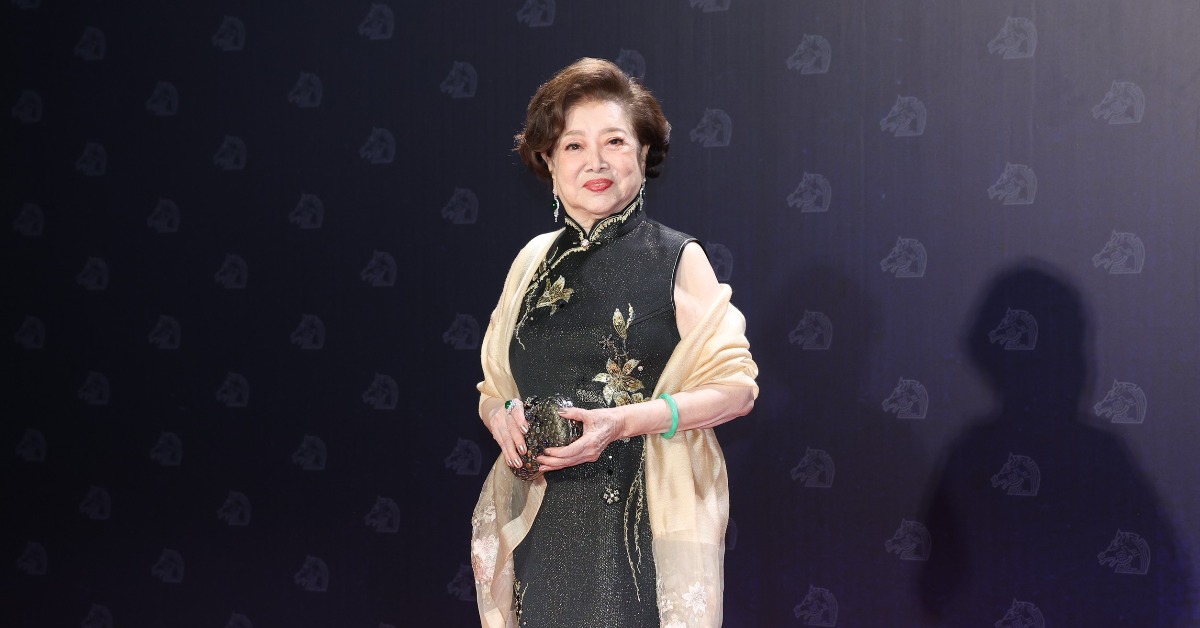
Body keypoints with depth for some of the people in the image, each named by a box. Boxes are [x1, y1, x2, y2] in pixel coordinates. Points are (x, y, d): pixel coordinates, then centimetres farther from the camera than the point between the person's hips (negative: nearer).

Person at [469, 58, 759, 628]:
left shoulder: (677, 259, -2)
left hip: (646, 522, -3)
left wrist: (623, 421, -18)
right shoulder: (535, 260, 9)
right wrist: (503, 416, -7)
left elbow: (735, 386, -7)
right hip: (543, 523, 3)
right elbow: (493, 386, 17)